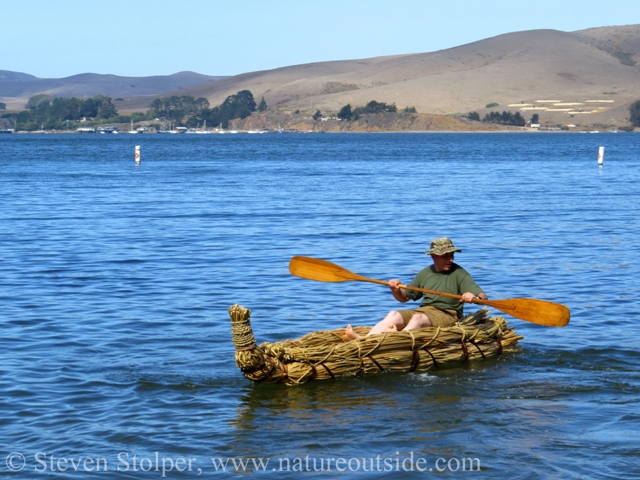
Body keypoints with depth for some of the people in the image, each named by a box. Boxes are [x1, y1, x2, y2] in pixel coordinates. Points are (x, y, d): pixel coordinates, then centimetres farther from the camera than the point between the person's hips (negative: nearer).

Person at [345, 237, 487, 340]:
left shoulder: (459, 274, -1)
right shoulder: (425, 273, 15)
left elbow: (484, 297, -9)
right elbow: (404, 298, 22)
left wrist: (473, 297, -32)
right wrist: (396, 290, 0)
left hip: (447, 316, -5)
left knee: (418, 317, -33)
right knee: (394, 315, -19)